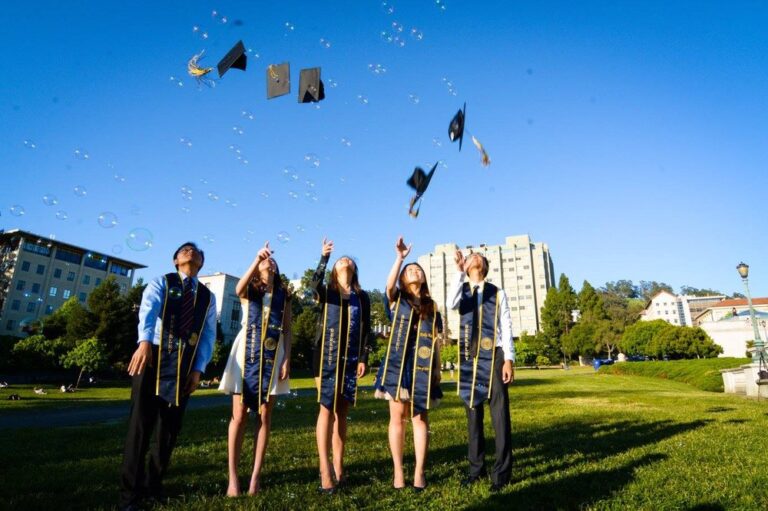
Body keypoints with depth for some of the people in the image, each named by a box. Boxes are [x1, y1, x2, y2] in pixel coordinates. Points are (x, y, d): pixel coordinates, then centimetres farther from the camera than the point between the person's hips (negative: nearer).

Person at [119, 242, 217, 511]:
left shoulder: (208, 297, 14)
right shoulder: (160, 283, 4)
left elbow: (209, 335, 9)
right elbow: (148, 310, -17)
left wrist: (198, 368, -4)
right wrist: (144, 341, -36)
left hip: (185, 364, 3)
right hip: (153, 356, -3)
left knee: (171, 427, 9)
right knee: (140, 424, -2)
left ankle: (153, 483, 27)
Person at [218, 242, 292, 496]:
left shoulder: (283, 294, 12)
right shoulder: (249, 290, 6)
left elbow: (287, 330, 8)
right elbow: (238, 289, -22)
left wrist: (287, 359, -3)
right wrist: (256, 260, -32)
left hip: (273, 355, 2)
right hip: (247, 353, -2)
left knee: (264, 416, 4)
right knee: (239, 415, -1)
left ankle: (256, 475, 13)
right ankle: (233, 477, 8)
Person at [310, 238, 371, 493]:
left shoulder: (362, 297, 11)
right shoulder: (327, 293, 5)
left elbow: (366, 330, 7)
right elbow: (313, 285, -20)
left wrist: (363, 358, -1)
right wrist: (324, 256, -25)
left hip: (350, 358, 3)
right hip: (327, 356, -2)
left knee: (341, 411, 7)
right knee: (327, 409, -6)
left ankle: (338, 467, 14)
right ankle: (325, 469, -3)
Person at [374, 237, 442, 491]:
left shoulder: (432, 306, 15)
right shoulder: (397, 299, 9)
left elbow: (436, 341, 13)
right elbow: (389, 284, -15)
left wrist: (438, 369, 7)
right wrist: (399, 257, -19)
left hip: (423, 366, 2)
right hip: (398, 363, -2)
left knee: (420, 417, 3)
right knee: (397, 416, 0)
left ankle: (419, 471, 10)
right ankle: (398, 471, 9)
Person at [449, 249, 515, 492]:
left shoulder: (498, 293, 5)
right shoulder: (462, 290, 8)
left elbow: (506, 327, 0)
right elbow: (452, 304, -17)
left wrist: (509, 359, -9)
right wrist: (458, 271, -20)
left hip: (494, 356, -1)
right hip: (469, 358, 2)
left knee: (500, 414, -2)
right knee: (473, 414, 10)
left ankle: (501, 472, 8)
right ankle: (476, 467, 22)